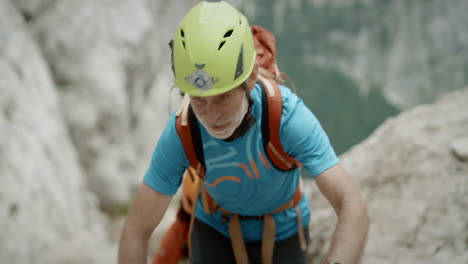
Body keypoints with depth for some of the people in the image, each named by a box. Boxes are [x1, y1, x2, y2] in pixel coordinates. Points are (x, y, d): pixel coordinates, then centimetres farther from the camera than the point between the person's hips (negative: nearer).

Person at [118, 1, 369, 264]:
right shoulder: (180, 132, -33)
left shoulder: (287, 114, -39)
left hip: (281, 233, 0)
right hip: (215, 230, 1)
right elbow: (136, 232, -26)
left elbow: (354, 209, -47)